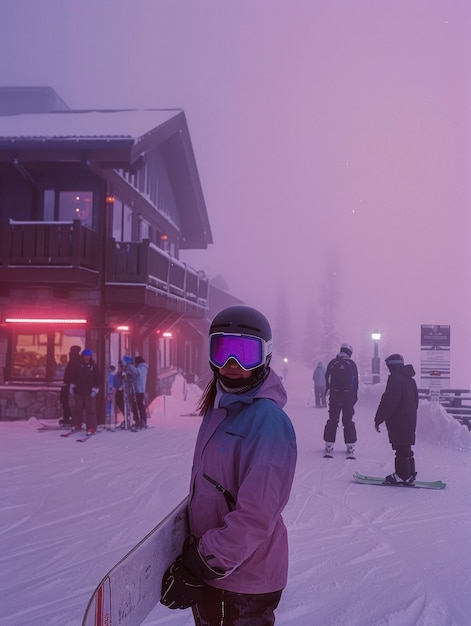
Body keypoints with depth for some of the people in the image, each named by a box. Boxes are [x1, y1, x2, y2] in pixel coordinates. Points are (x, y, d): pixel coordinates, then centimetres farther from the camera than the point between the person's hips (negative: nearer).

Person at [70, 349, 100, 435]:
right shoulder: (78, 365, 4)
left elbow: (97, 379, -3)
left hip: (90, 392, -3)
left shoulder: (94, 366, -2)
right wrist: (72, 385, 11)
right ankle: (76, 425, 27)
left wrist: (95, 389, -9)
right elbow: (73, 376, 13)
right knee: (77, 408, 11)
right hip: (79, 391, 3)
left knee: (91, 410, -6)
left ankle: (91, 428, -5)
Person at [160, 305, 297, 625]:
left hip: (244, 586, -7)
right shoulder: (219, 408, 3)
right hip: (211, 573, 8)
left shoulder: (268, 421, -23)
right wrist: (194, 558, 12)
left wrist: (198, 567, -21)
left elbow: (256, 516, -26)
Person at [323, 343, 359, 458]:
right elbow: (355, 381, 2)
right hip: (348, 396, -1)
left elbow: (326, 378, 5)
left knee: (332, 420, 8)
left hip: (334, 395, 1)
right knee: (348, 421, 6)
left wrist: (327, 390, 18)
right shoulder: (352, 364, 0)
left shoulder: (333, 362, 1)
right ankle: (350, 446, 4)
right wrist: (355, 396, 8)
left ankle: (329, 445, 7)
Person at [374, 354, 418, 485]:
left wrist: (378, 419, -15)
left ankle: (403, 476, 0)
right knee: (406, 448, 15)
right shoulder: (409, 379, 14)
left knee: (401, 449, -4)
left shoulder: (395, 378, -15)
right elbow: (415, 400, 22)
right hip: (410, 420, 9)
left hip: (398, 420, -9)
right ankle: (409, 474, 19)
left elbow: (389, 401, -20)